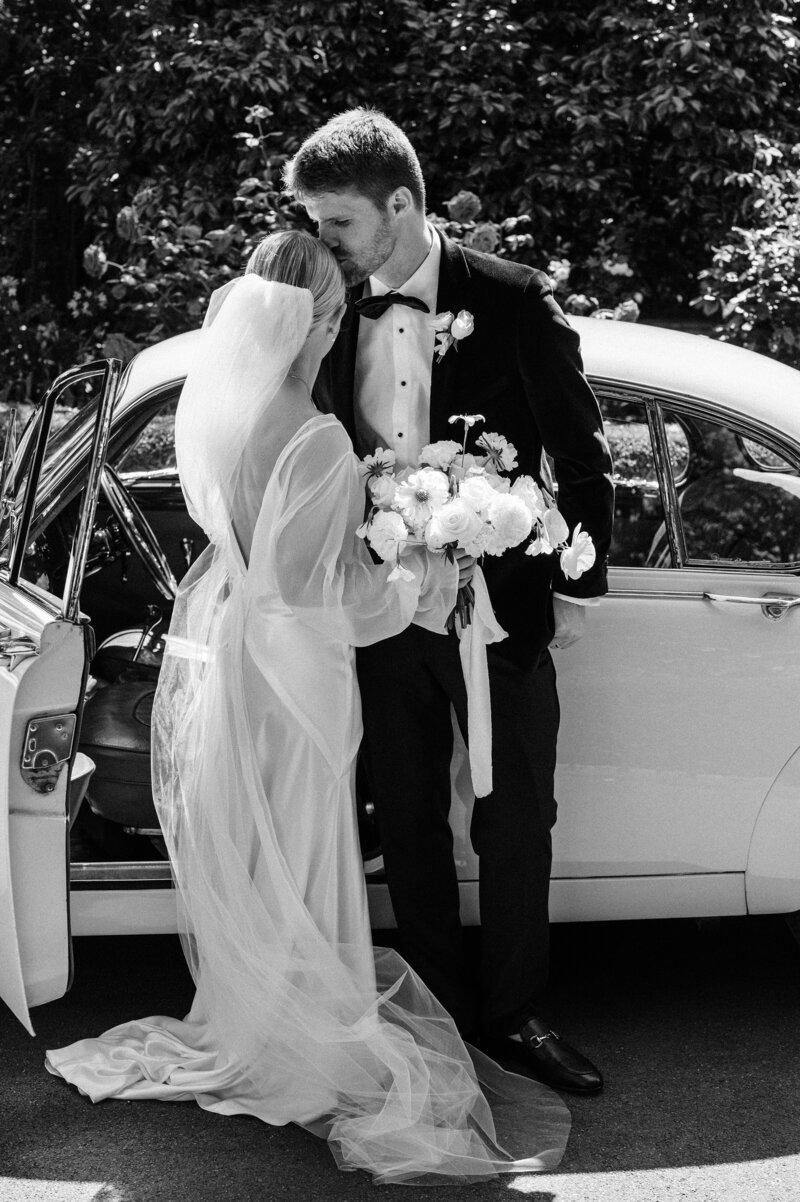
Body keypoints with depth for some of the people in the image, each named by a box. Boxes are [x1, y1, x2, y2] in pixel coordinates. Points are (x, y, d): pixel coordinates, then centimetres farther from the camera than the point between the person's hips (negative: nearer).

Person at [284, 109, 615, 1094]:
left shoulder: (512, 301, -9)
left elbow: (580, 453, -3)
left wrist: (577, 590, -3)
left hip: (499, 606, -3)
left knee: (515, 822, 7)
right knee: (408, 824, 12)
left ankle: (513, 1015, 25)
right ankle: (442, 1012, 29)